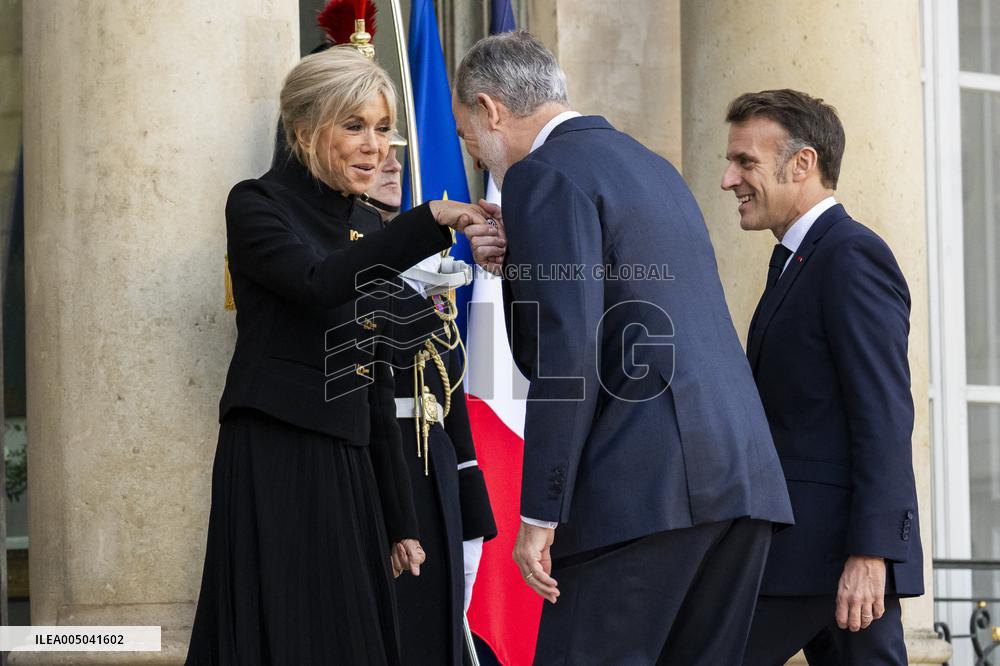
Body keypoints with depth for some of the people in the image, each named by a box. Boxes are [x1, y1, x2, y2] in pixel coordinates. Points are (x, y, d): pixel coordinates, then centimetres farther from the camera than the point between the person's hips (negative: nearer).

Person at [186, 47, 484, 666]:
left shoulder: (369, 228, 16)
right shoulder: (258, 206, -4)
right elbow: (319, 283, -25)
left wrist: (401, 520, 15)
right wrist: (431, 221, -31)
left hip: (349, 472, 7)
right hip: (274, 469, -7)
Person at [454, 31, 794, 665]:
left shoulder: (543, 176, -3)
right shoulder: (650, 166, 24)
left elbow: (568, 352, -14)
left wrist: (539, 515, -13)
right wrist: (519, 260, 18)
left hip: (647, 481, -9)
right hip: (744, 477, 9)